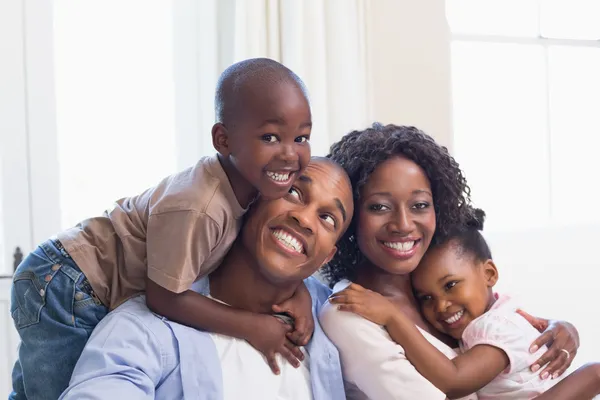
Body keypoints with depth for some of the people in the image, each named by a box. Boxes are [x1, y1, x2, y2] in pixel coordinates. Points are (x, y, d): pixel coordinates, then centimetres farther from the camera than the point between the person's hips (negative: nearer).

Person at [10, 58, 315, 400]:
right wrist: (251, 327, -23)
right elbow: (164, 296, -28)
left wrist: (299, 291, -13)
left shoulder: (254, 183, -9)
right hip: (64, 289, -9)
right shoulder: (196, 210, -35)